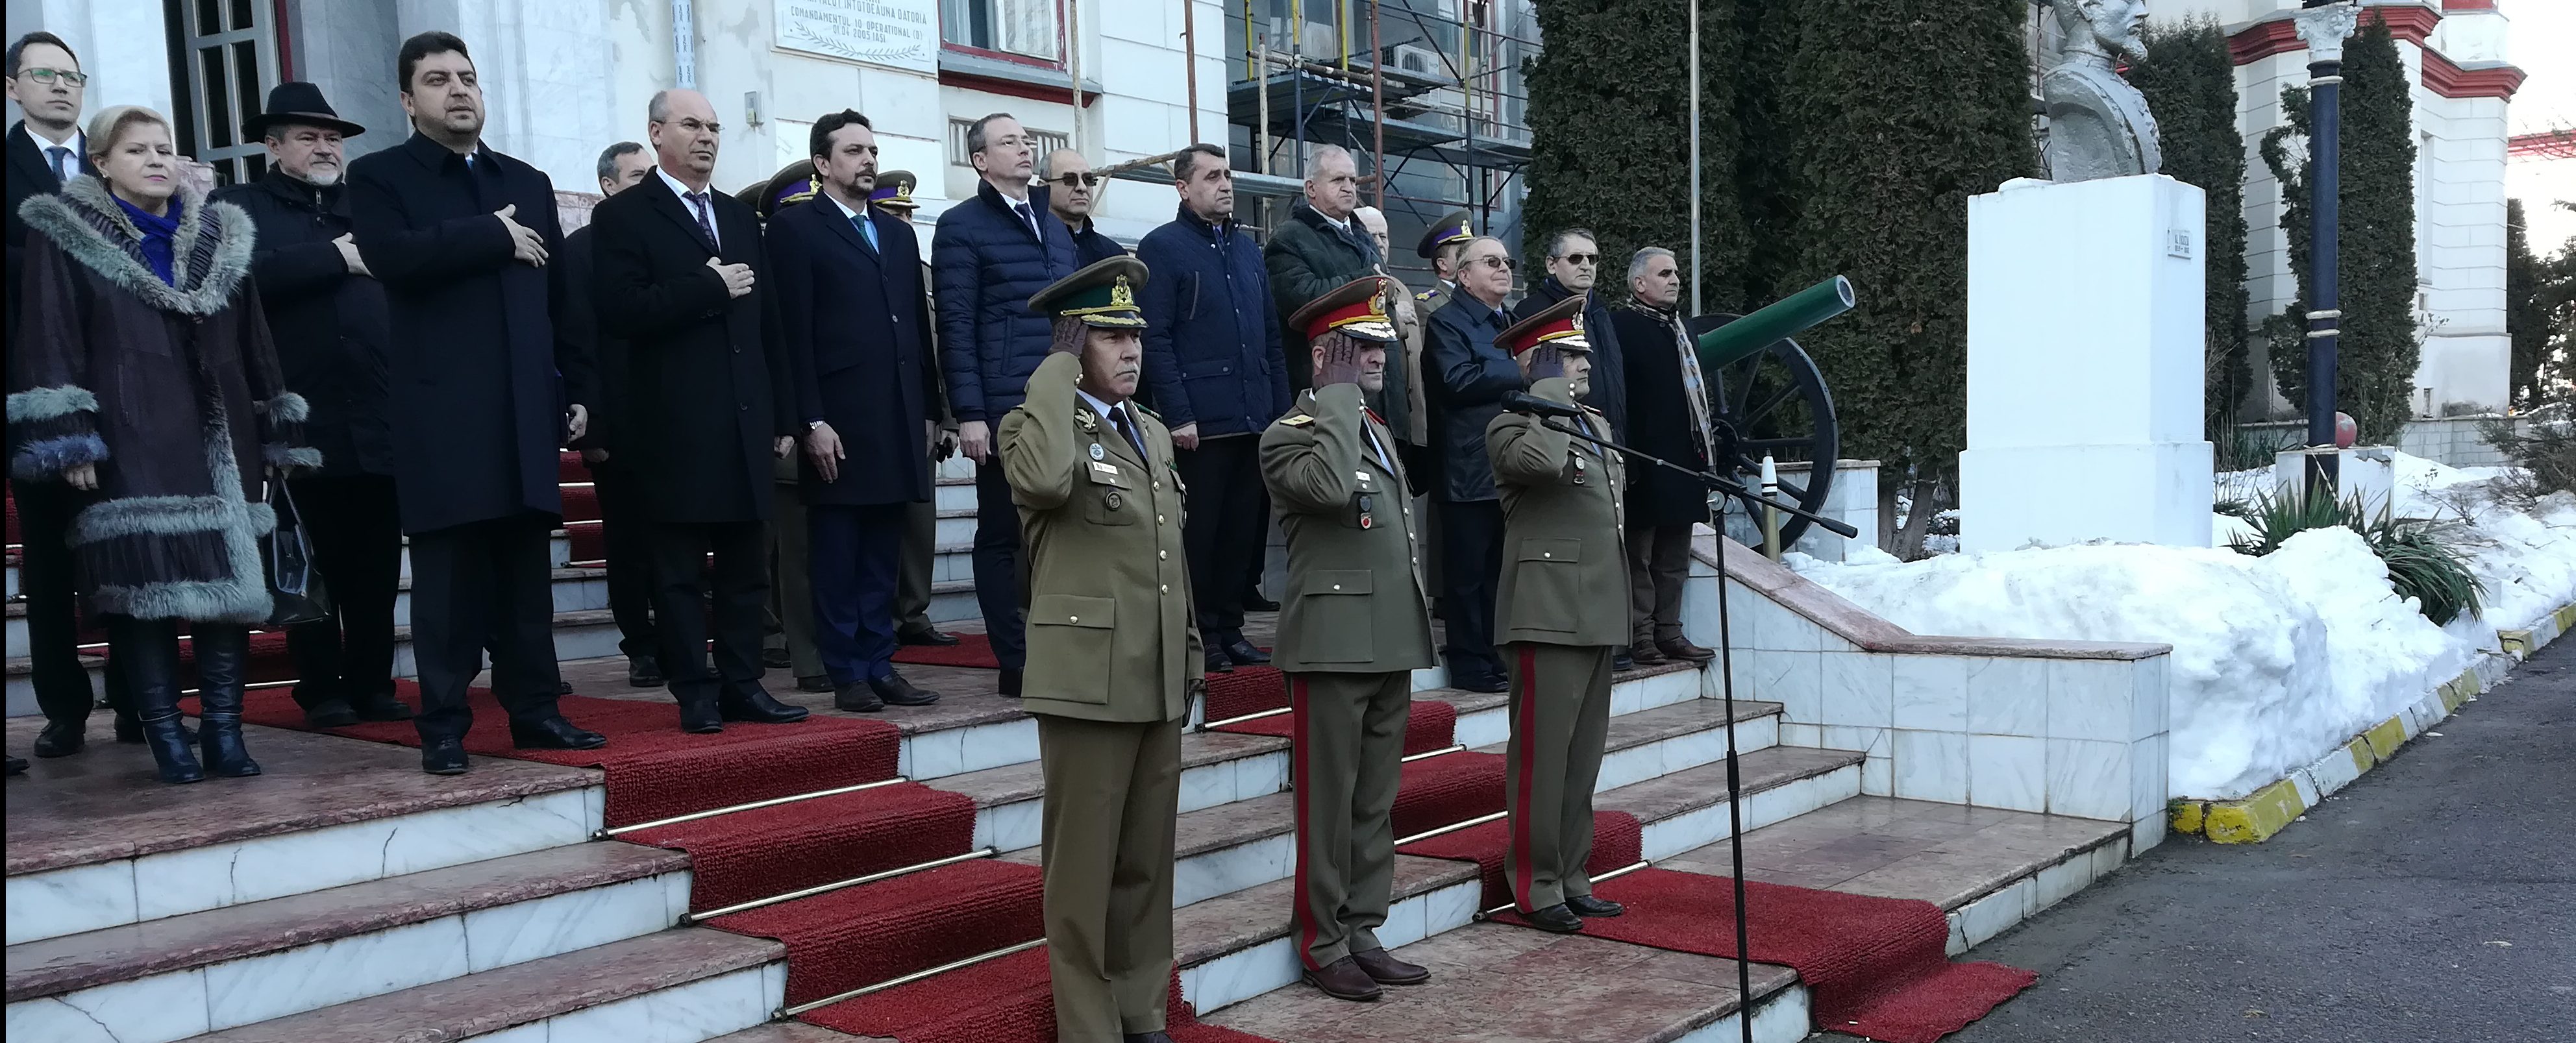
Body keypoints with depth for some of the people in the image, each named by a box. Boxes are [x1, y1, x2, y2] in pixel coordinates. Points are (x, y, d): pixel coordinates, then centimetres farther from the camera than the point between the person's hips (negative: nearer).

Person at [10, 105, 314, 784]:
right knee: (142, 582, -6)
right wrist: (67, 438, -13)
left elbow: (254, 342, 15)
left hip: (217, 439, 4)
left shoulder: (219, 235, 14)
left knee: (230, 577, -1)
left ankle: (224, 730, 3)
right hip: (128, 442, -3)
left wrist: (276, 433, 11)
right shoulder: (66, 236, 3)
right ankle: (166, 736, -1)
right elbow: (50, 344, -3)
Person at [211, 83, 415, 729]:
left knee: (377, 565, 5)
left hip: (380, 417, 3)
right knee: (313, 565, 4)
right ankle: (322, 691, 11)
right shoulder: (238, 207, 7)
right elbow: (245, 273, -13)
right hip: (304, 420, -3)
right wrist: (336, 258, -11)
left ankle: (373, 683, 13)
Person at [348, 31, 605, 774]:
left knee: (526, 570, 6)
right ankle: (444, 724, 4)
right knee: (447, 571, -2)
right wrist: (494, 237, -9)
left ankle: (534, 710, 12)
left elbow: (559, 297, 17)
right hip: (442, 410, -4)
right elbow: (391, 256, -16)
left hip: (527, 407, 4)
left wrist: (579, 391, 10)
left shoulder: (529, 183, 19)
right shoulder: (379, 176, 5)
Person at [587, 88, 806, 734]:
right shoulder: (623, 216, -1)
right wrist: (710, 287, -15)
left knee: (748, 567, 8)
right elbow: (620, 312, -15)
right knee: (680, 571, 1)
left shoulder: (740, 218, 18)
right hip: (676, 427, -6)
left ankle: (742, 685, 15)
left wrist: (781, 415, 13)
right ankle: (696, 695, 8)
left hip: (746, 422, 6)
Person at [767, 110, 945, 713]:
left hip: (900, 420, 6)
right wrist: (811, 421, -14)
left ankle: (880, 665, 14)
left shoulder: (897, 233, 19)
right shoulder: (795, 228, 0)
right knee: (838, 557, 1)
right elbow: (794, 332, -7)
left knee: (883, 556, 9)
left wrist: (929, 409, 12)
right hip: (839, 423, -6)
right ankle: (848, 675, 6)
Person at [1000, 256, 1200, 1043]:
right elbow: (1045, 482, -32)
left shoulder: (1154, 434, 16)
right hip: (1088, 679, -7)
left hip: (1156, 681, 7)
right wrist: (1058, 375, -20)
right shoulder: (1036, 426, -5)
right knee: (1084, 866, 2)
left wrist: (1189, 661, 17)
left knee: (1147, 861, 14)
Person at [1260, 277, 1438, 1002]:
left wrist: (1418, 622, 19)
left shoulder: (1378, 431, 18)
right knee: (1328, 803, 0)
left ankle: (1362, 933, 21)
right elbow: (1331, 487, -30)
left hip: (1392, 644, 8)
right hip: (1334, 643, -8)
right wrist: (1338, 395, -20)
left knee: (1375, 803, 12)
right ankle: (1323, 946, 10)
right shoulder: (1289, 433, -7)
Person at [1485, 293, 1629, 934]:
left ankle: (1572, 878, 20)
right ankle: (1535, 887, 3)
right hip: (1549, 611, -9)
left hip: (1598, 612, 9)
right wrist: (1553, 395, -14)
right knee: (1543, 752, -5)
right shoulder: (1512, 425, -7)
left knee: (1584, 753, 12)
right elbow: (1539, 461, -31)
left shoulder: (1597, 424, 19)